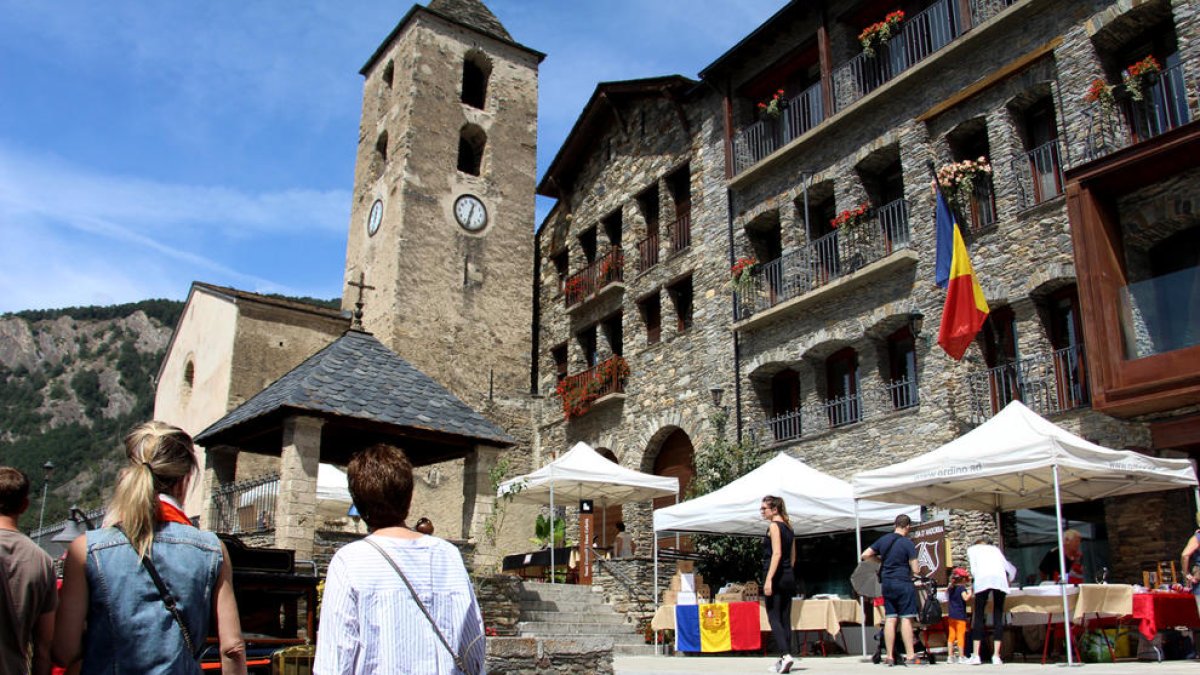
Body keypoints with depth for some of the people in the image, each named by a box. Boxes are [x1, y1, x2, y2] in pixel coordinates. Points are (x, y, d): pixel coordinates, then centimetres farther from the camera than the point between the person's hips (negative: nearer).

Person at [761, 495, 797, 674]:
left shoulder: (774, 526, -10)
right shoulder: (788, 527, 15)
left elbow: (776, 553, -19)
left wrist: (768, 579, -23)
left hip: (776, 576, -8)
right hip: (789, 577, 8)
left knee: (774, 618, -6)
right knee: (785, 619, 8)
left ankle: (785, 654, -19)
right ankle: (784, 659, 10)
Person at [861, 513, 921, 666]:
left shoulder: (883, 539, 6)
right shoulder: (907, 543, -10)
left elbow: (865, 555, 7)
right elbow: (915, 570, -11)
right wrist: (911, 574, 11)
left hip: (886, 583, 5)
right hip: (903, 583, -5)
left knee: (890, 619, 6)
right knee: (906, 619, -3)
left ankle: (890, 656, 6)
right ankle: (910, 656, -4)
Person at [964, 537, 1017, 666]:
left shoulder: (972, 549, 26)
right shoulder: (995, 549, 34)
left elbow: (974, 570, 11)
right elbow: (1012, 570, 28)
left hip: (983, 578, -2)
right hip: (1000, 578, 2)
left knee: (979, 617, 1)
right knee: (998, 617, 4)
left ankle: (976, 655, -5)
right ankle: (996, 656, -2)